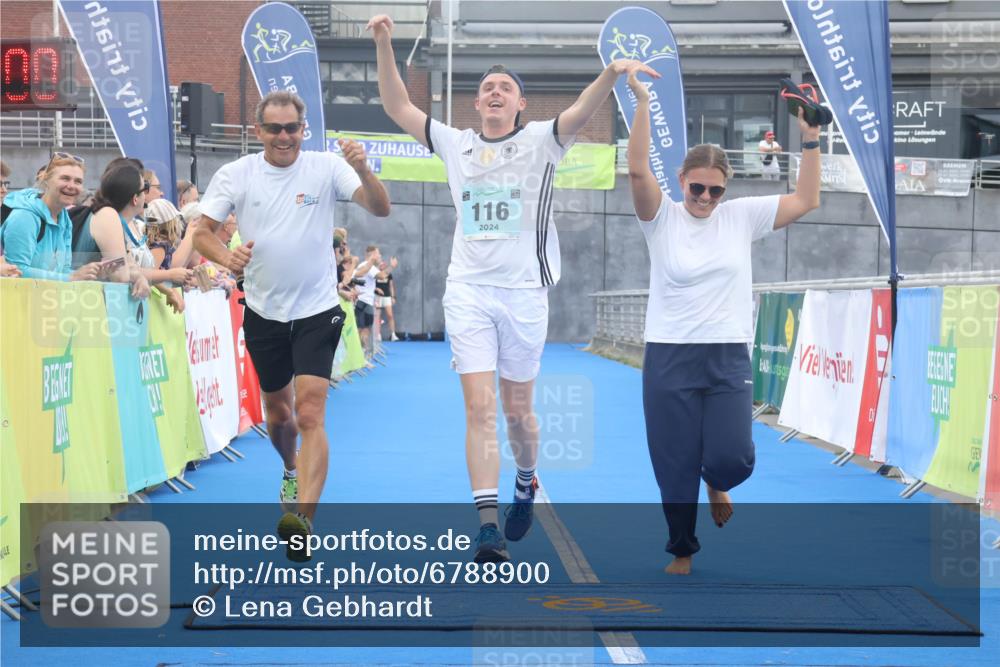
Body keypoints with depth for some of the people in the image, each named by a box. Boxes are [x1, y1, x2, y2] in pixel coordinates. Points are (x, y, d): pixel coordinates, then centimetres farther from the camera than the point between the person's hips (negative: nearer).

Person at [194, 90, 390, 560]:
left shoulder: (327, 168, -7)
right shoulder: (235, 175, -2)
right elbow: (201, 231, -1)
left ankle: (303, 518, -23)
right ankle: (293, 473, 49)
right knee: (277, 409, 18)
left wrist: (362, 169, -35)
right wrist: (224, 256, -23)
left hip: (316, 310, -3)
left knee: (310, 414, -16)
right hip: (263, 311, 3)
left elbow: (380, 209, -16)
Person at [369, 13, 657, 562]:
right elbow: (397, 107, 8)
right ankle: (487, 525, -11)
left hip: (524, 291, -1)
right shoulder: (455, 144, 10)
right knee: (479, 407, -9)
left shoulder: (542, 141, 3)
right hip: (467, 291, 1)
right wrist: (384, 46, -3)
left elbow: (582, 111, -15)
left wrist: (612, 71, -33)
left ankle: (526, 484, 39)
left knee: (517, 410, 9)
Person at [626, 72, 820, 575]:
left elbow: (806, 200, 2)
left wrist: (810, 139, -7)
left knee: (732, 458, -10)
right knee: (675, 466, 4)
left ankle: (716, 484, 28)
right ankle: (682, 550, 25)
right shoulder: (662, 218, -3)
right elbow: (637, 171, -19)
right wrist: (642, 103, -27)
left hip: (728, 358, 1)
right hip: (669, 359, -1)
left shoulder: (741, 216, 4)